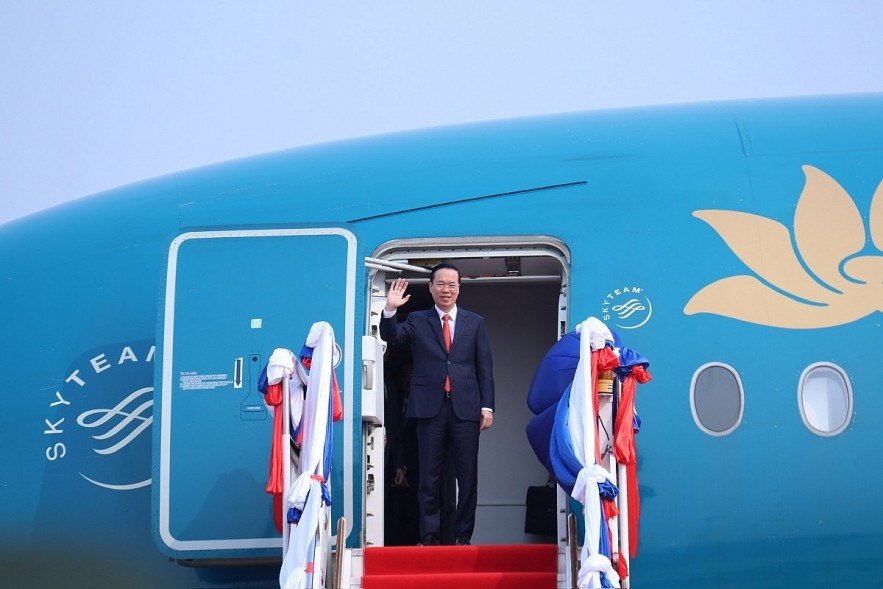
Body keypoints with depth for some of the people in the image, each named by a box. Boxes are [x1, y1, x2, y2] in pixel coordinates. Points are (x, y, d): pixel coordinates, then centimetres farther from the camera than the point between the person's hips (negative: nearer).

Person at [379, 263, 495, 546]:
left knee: (468, 477, 1)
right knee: (430, 477, 2)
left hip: (465, 407, 1)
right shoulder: (417, 321, 10)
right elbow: (391, 337, -6)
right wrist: (390, 310, -24)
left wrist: (487, 406, 0)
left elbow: (485, 367, 8)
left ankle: (463, 536, 7)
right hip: (430, 406, -1)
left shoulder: (475, 322, 11)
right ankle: (429, 536, 5)